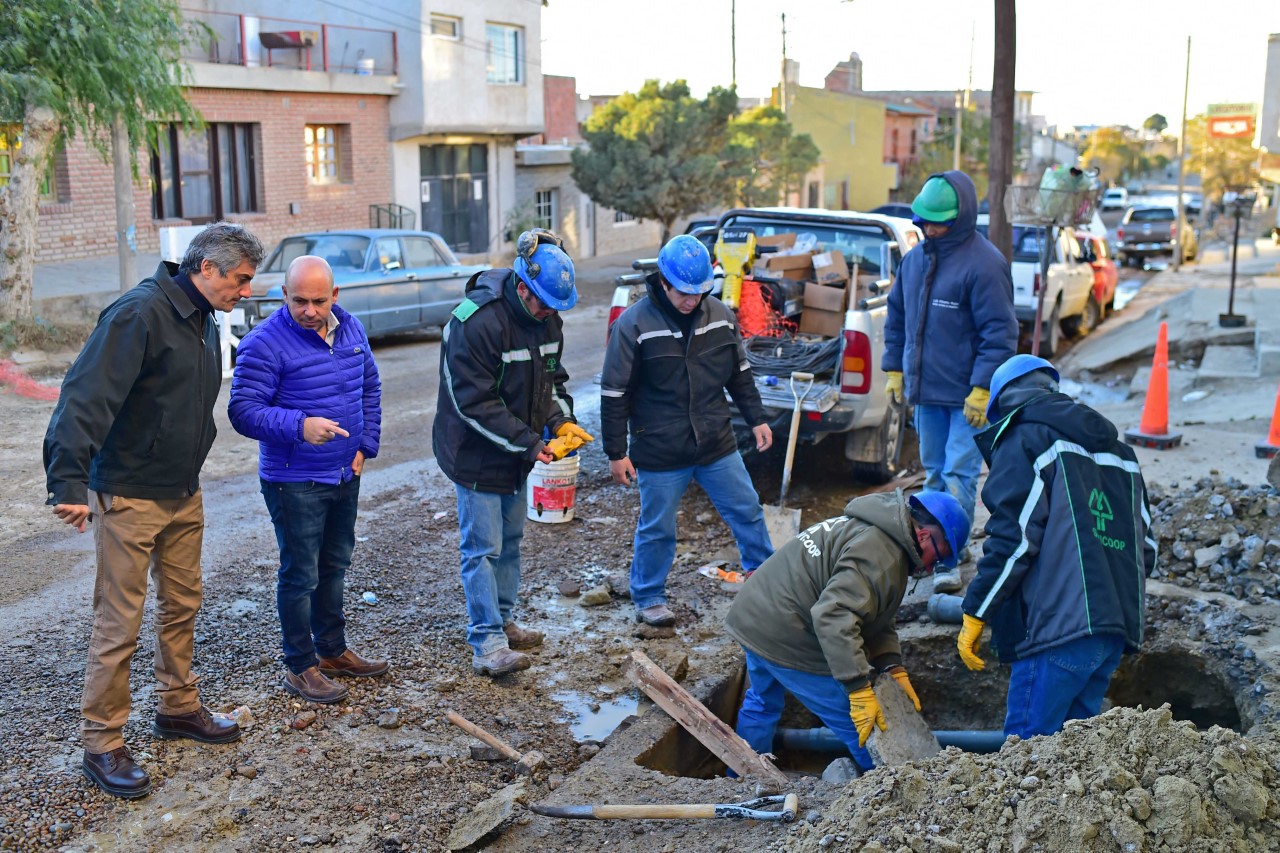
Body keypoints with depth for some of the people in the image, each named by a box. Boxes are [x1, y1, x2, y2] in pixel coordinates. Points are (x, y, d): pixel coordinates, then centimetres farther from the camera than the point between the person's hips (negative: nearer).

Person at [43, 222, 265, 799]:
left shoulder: (203, 322, 10)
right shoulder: (141, 313, -20)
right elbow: (86, 397, -27)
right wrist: (70, 482, -33)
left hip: (184, 494, 9)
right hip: (128, 497, -9)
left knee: (182, 605, 18)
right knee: (119, 622, -1)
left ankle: (177, 707, 35)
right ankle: (102, 745, 10)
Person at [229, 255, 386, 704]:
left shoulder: (351, 330, 4)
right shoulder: (264, 343, -18)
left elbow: (370, 389, 16)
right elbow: (243, 410, -22)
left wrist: (366, 444, 6)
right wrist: (299, 426, -36)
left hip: (345, 476, 7)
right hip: (294, 482, -7)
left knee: (334, 567, 20)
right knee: (300, 575, 2)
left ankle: (333, 650, 36)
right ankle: (300, 667, 16)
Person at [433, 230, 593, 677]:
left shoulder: (546, 317, 0)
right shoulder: (475, 322, -26)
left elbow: (552, 378, 12)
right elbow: (473, 403, -25)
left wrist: (562, 422, -6)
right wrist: (531, 442, -26)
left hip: (517, 452, 8)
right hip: (477, 455, -8)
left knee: (509, 541, 17)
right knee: (482, 548, -4)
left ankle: (501, 622, 30)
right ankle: (487, 644, 1)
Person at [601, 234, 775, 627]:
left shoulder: (719, 315, 0)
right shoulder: (634, 324, -14)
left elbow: (739, 373, 15)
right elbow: (614, 394, -11)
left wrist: (756, 419, 14)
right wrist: (616, 453, -10)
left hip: (717, 445, 5)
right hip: (659, 453, -4)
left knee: (747, 510, 14)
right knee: (657, 529, 7)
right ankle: (648, 598, 27)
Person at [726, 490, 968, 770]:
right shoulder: (881, 556, -20)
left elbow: (874, 614, 15)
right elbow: (834, 617, -32)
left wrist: (892, 667, 4)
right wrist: (859, 689, -30)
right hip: (787, 641, -11)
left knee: (760, 704, 32)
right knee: (866, 729, -1)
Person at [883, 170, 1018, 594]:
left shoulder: (984, 264, -14)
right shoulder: (915, 259, 9)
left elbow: (999, 332, -17)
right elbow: (897, 317, 19)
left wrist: (983, 388, -21)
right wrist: (894, 368, 14)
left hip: (967, 396, -7)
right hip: (925, 390, 7)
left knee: (958, 476, -7)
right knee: (934, 473, 15)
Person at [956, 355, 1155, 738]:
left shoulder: (1025, 441, -1)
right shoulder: (1118, 451, 23)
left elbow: (1013, 539, -11)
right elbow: (1146, 546, 22)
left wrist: (974, 615, -5)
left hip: (1058, 626, -8)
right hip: (1118, 630, 8)